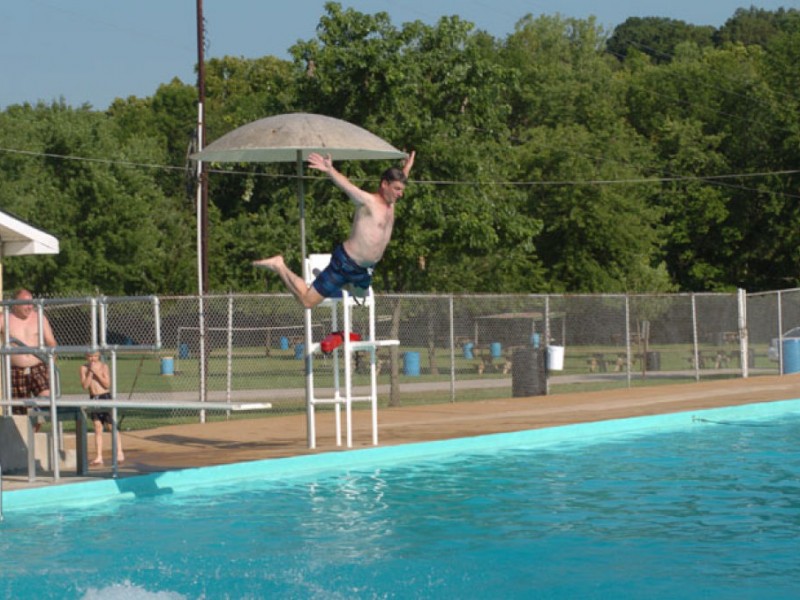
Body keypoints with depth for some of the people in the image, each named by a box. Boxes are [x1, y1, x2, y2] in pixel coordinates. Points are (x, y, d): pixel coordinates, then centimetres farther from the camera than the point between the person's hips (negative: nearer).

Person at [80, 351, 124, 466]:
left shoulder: (103, 366, -5)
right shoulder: (84, 368, 2)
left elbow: (107, 384, -11)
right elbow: (85, 386, -6)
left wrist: (96, 372, -16)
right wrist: (90, 372, -12)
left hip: (105, 397, -3)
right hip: (93, 399, 3)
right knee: (98, 428, 4)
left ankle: (119, 453, 4)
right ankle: (98, 457, 5)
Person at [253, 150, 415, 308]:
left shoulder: (390, 203, 6)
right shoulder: (368, 201, -18)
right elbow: (345, 185, -32)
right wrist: (330, 170, -48)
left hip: (365, 270, 9)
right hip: (345, 263, -9)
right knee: (307, 300, -8)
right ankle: (278, 266, 4)